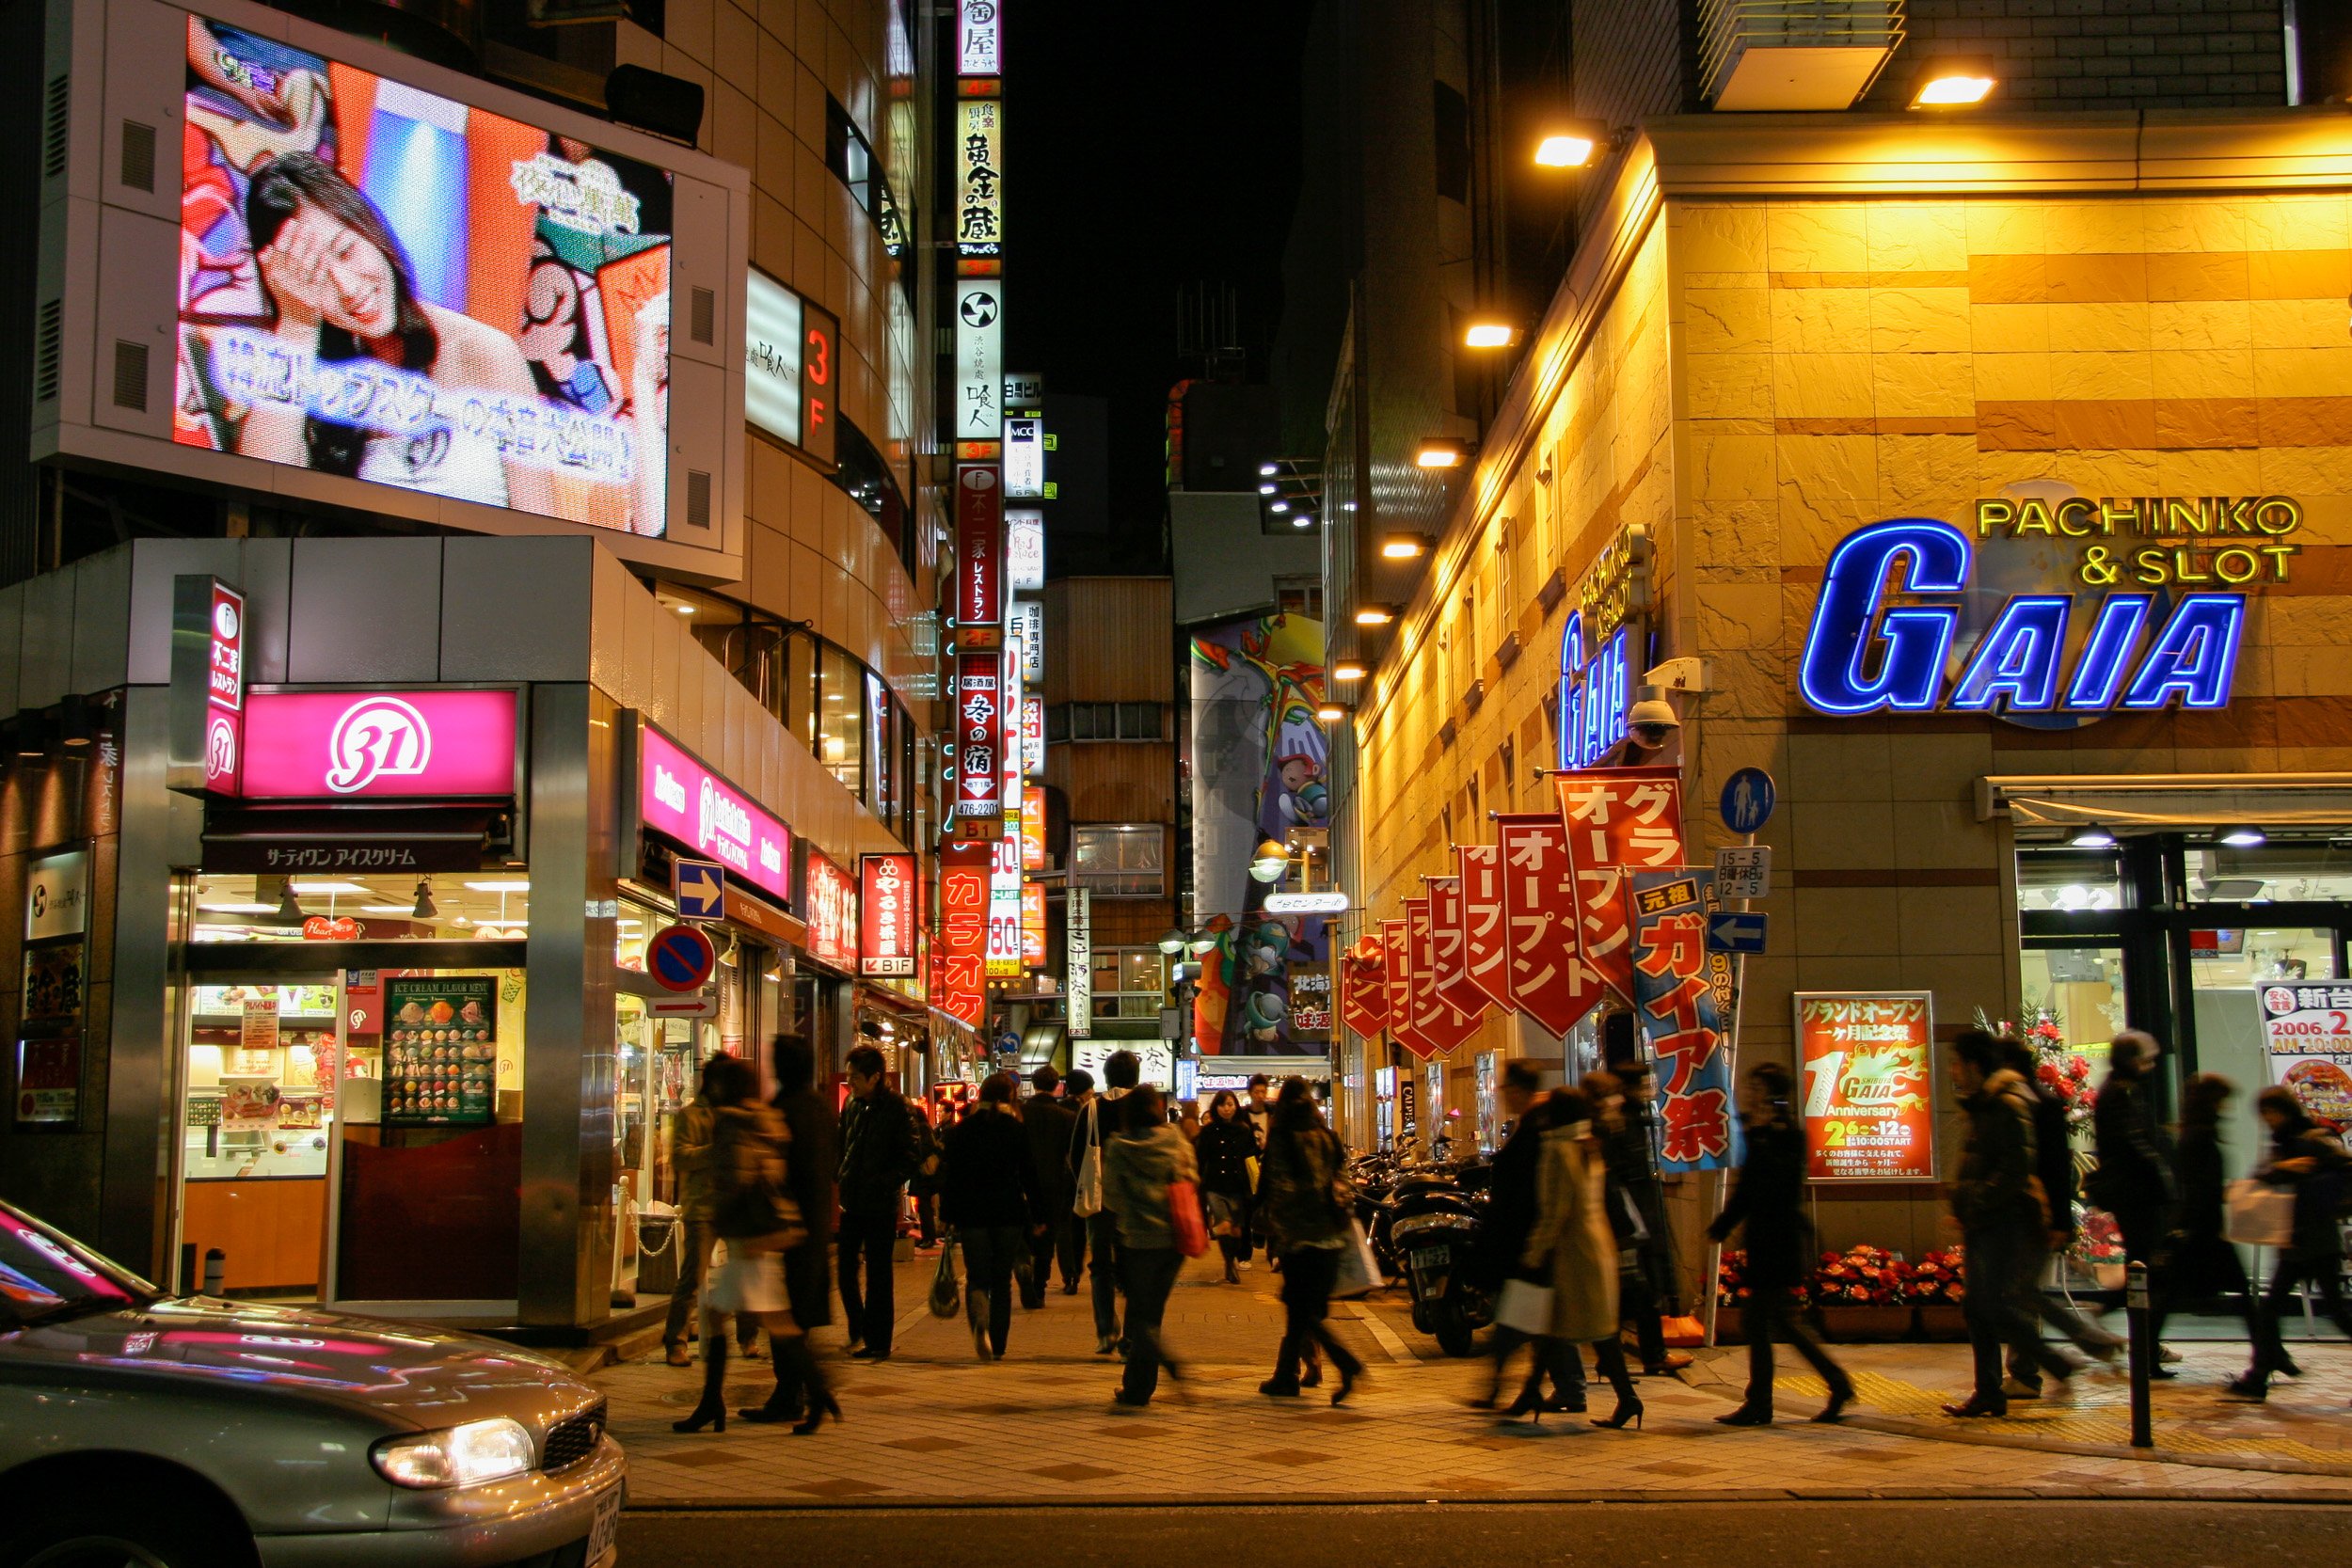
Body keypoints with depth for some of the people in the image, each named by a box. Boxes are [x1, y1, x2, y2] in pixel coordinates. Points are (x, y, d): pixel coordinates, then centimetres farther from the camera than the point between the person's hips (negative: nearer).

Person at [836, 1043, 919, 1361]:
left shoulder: (897, 1109, -9)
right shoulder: (852, 1105, 8)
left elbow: (910, 1158, -9)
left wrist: (883, 1183, -19)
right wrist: (842, 1178, 5)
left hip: (880, 1204, -5)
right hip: (852, 1202, 6)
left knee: (877, 1275, 1)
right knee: (846, 1269, 8)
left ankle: (877, 1342, 9)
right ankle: (858, 1332, 26)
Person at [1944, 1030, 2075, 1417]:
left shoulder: (2008, 1104, -13)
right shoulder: (1982, 1105, 18)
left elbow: (2016, 1167, -21)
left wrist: (1978, 1203, -20)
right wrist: (1963, 1205, 15)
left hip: (2004, 1222, -10)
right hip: (1983, 1225, 10)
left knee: (1997, 1308, -11)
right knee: (1977, 1309, 8)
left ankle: (2060, 1369, -1)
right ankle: (1988, 1393, 11)